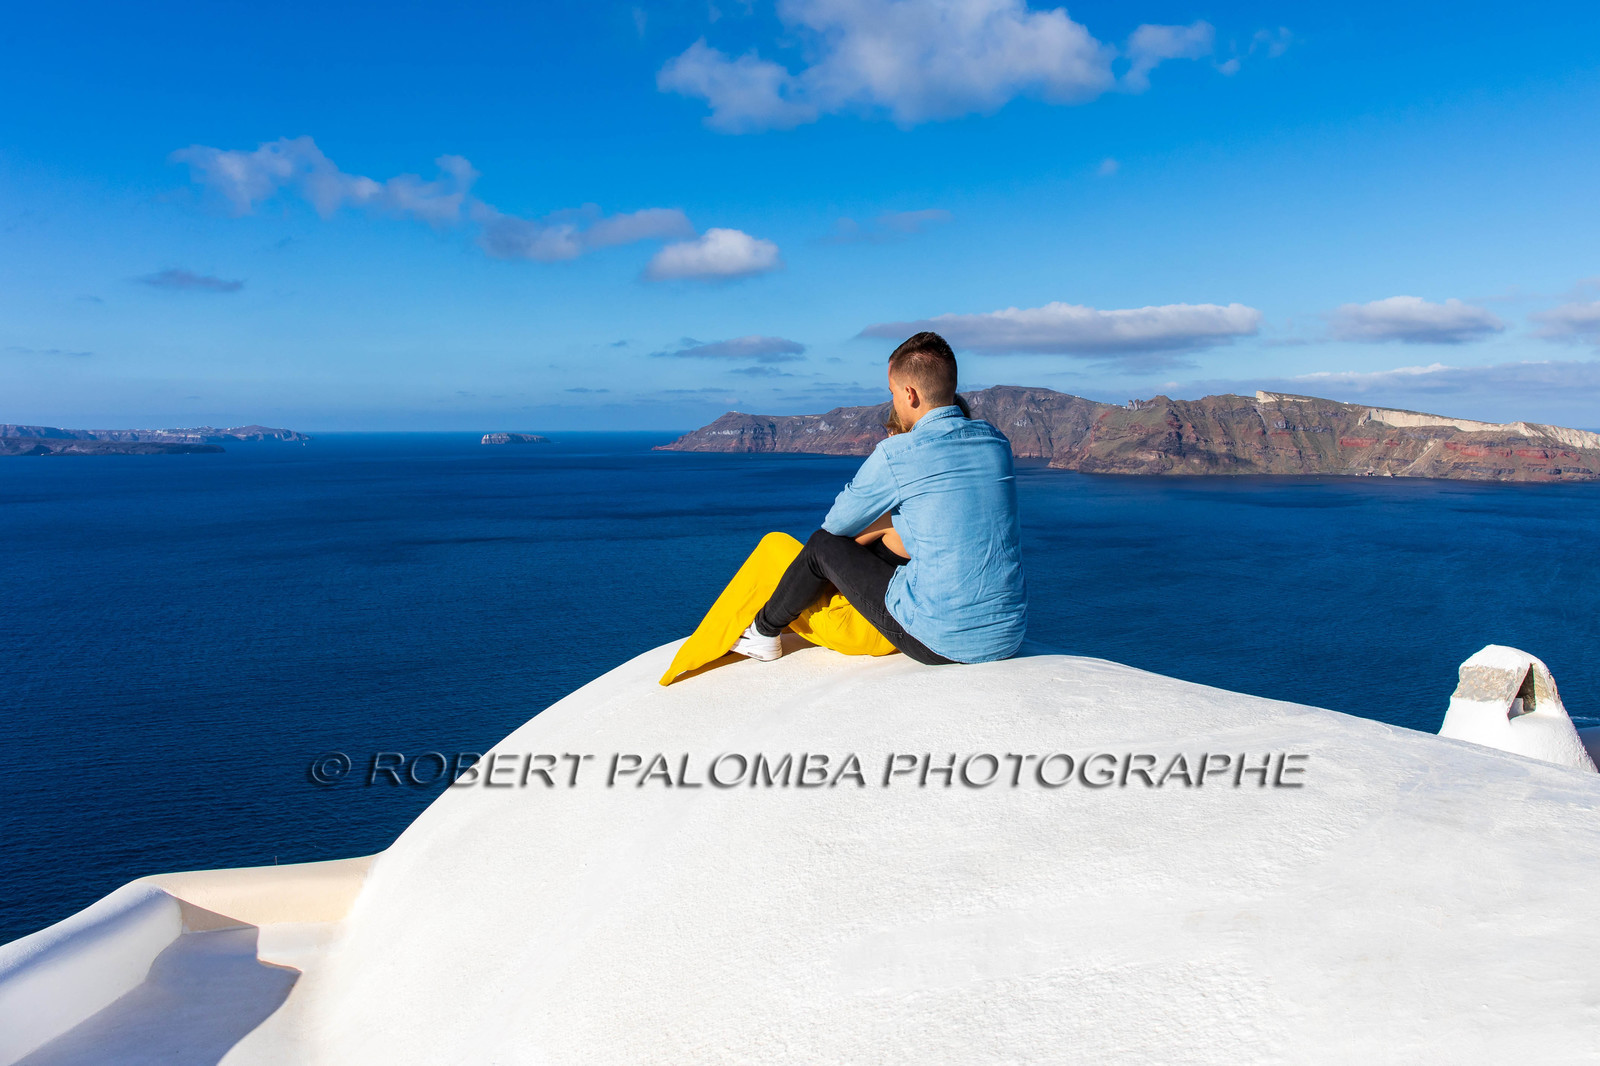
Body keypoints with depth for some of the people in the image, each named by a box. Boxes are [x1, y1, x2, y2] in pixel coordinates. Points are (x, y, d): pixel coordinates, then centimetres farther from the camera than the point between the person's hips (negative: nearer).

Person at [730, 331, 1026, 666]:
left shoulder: (895, 455, -13)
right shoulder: (997, 441, 5)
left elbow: (837, 524, 4)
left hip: (940, 644, -7)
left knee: (824, 545, 11)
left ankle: (764, 633, 35)